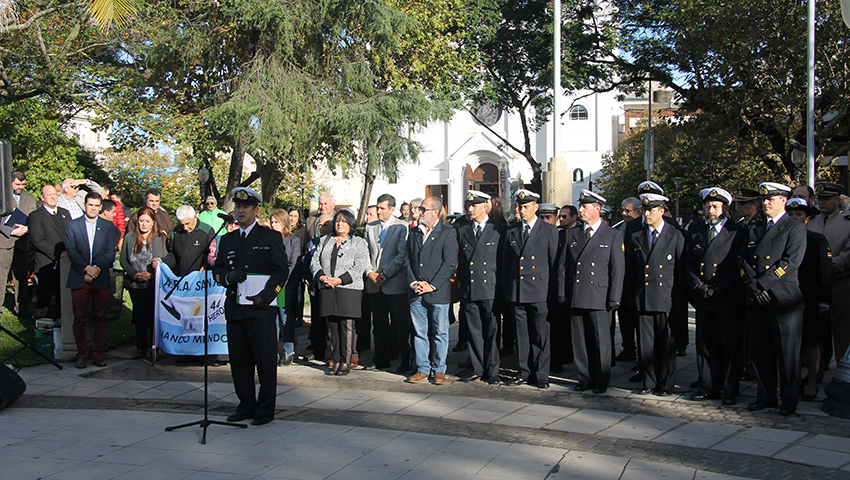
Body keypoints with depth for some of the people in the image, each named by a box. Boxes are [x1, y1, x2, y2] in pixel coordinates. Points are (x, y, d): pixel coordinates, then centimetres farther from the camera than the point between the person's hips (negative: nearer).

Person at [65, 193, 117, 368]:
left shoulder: (108, 227, 10)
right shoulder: (72, 225, 8)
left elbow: (110, 252, 3)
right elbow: (70, 250, 0)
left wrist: (96, 268, -11)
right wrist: (86, 268, -11)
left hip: (101, 279, 1)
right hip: (79, 279, -1)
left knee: (100, 318, 1)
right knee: (80, 318, 1)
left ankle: (98, 352, 9)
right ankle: (81, 354, 8)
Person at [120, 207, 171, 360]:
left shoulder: (161, 238, 0)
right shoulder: (129, 237, 8)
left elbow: (166, 260, -3)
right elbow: (123, 260, 8)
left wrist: (151, 274, -15)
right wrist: (134, 274, -6)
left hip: (154, 284, -2)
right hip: (135, 285, 2)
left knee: (153, 315, -3)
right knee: (139, 316, 6)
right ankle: (141, 348, 14)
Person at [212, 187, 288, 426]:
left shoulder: (270, 237, 2)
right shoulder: (227, 240, 17)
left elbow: (281, 272, -2)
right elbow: (217, 270, 18)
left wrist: (265, 296, -14)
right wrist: (228, 277, -6)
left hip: (260, 310, -5)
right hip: (234, 309, 5)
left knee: (265, 361, -2)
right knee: (238, 360, 9)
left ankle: (265, 409, 8)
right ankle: (246, 406, 22)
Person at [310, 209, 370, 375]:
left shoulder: (359, 243, 8)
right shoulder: (324, 241, 20)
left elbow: (359, 267, -4)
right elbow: (315, 261, 13)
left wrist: (339, 280, -14)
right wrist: (321, 276, -7)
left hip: (349, 289, -3)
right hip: (327, 289, 4)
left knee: (347, 325, -6)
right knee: (332, 326, 3)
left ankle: (346, 362, 0)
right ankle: (336, 361, 9)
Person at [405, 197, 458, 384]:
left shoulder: (448, 233, -2)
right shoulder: (413, 233, 14)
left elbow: (450, 263, -8)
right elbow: (408, 260, 12)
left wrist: (431, 285, -13)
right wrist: (413, 283, -4)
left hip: (438, 292, -4)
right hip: (416, 293, 5)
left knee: (440, 333, 3)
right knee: (419, 332, 9)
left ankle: (439, 370, 13)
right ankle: (422, 369, 19)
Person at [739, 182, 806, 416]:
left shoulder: (796, 228, 1)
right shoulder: (754, 229, 18)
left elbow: (791, 261, -11)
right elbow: (742, 259, 10)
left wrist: (762, 283, -14)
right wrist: (752, 285, -6)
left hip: (784, 299, -5)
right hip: (756, 300, 5)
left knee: (787, 352, -2)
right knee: (760, 352, 8)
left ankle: (788, 400, 8)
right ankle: (765, 396, 19)